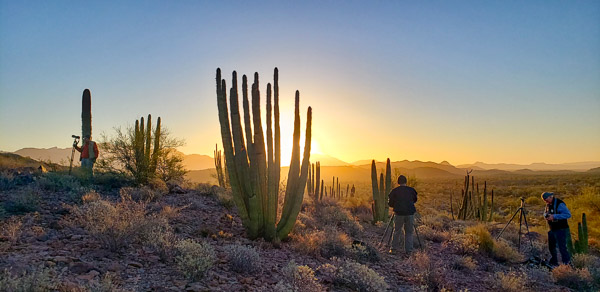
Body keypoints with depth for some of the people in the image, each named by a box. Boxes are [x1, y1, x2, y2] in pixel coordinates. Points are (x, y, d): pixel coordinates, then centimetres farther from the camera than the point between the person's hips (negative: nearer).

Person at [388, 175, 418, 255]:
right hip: (410, 214, 1)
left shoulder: (394, 191, -3)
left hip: (399, 214, -1)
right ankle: (408, 251, 9)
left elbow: (390, 204, 2)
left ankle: (394, 249, 15)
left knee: (397, 232, 11)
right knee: (409, 233, 9)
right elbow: (415, 200, 17)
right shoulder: (411, 190, 2)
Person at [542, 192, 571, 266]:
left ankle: (567, 263, 1)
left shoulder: (559, 204, -19)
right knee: (551, 247, 17)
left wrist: (554, 216, -29)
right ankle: (554, 263, 32)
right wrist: (546, 215, -4)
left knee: (562, 247, -8)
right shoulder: (548, 204, 8)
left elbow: (568, 214, -26)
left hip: (561, 230, -9)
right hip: (552, 229, 9)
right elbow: (545, 213, 20)